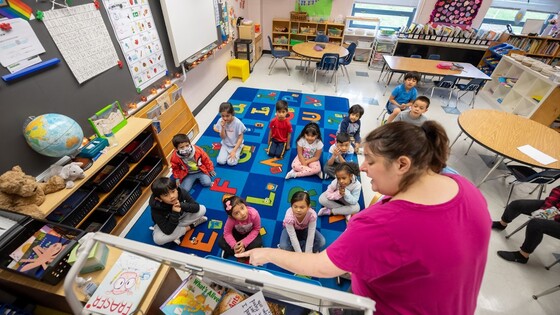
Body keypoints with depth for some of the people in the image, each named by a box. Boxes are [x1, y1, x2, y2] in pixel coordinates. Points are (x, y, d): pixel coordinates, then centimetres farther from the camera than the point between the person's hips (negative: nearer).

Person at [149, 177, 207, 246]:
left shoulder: (181, 192, -27)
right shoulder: (156, 209, -34)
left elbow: (196, 207, -25)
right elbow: (167, 231, -32)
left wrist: (182, 205, -42)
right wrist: (175, 213, -44)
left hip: (182, 216, 3)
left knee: (202, 209, -17)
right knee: (158, 239, -32)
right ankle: (189, 227, -13)